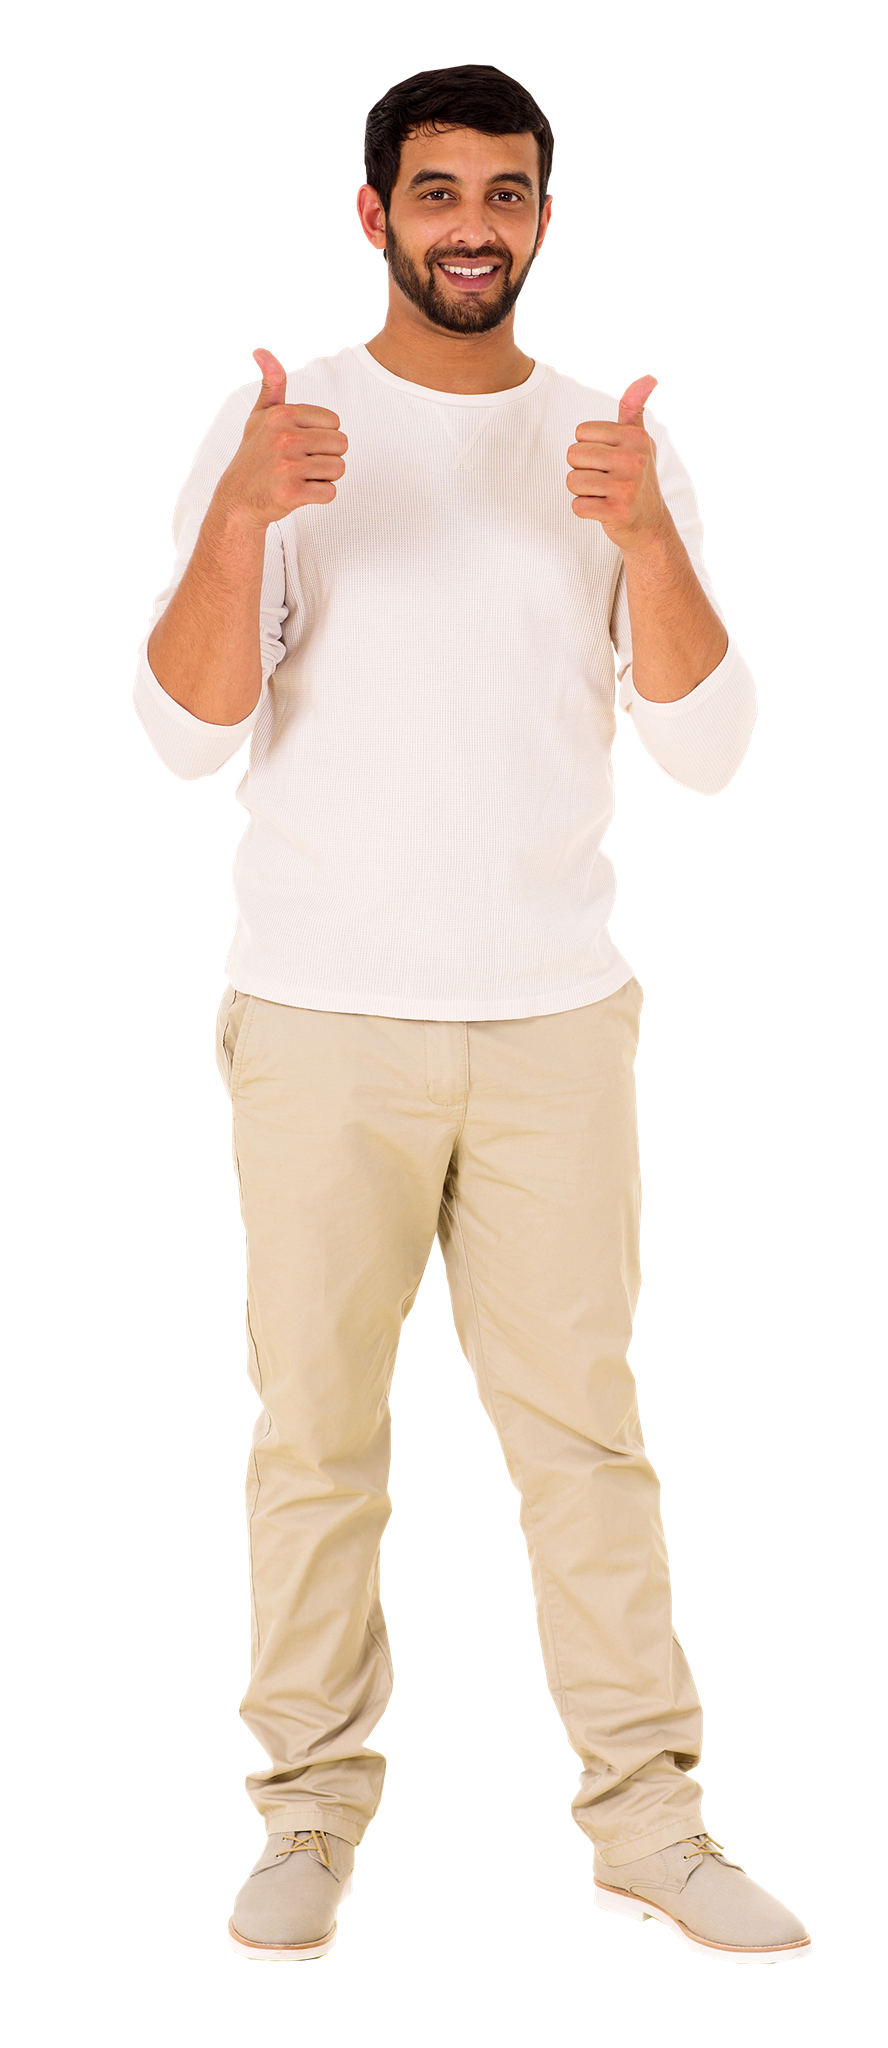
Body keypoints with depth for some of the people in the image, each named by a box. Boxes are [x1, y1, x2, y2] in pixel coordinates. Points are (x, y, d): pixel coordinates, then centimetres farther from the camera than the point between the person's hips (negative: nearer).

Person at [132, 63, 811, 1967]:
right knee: (317, 1427, 5)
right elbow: (190, 731, -9)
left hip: (556, 1015, 2)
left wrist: (650, 542, -19)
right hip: (320, 1019, -1)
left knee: (582, 1421, 5)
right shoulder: (275, 430, 1)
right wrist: (240, 520, -26)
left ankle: (649, 1817, 15)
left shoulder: (622, 451, 6)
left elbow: (708, 750, -2)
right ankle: (312, 1808, 19)